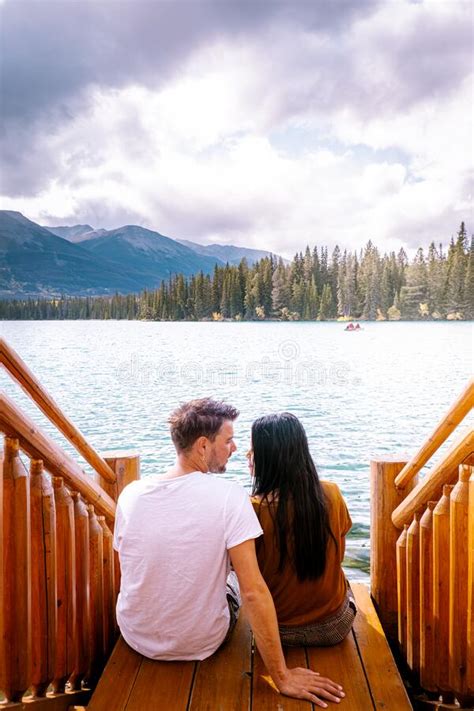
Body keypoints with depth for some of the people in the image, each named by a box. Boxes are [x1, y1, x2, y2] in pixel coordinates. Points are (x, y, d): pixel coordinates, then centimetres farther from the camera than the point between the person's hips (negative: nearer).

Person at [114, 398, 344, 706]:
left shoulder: (131, 494, -13)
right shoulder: (230, 496, -24)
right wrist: (283, 677, -18)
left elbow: (132, 570, 3)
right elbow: (253, 591, -26)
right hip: (202, 644, -2)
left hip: (137, 638, 3)